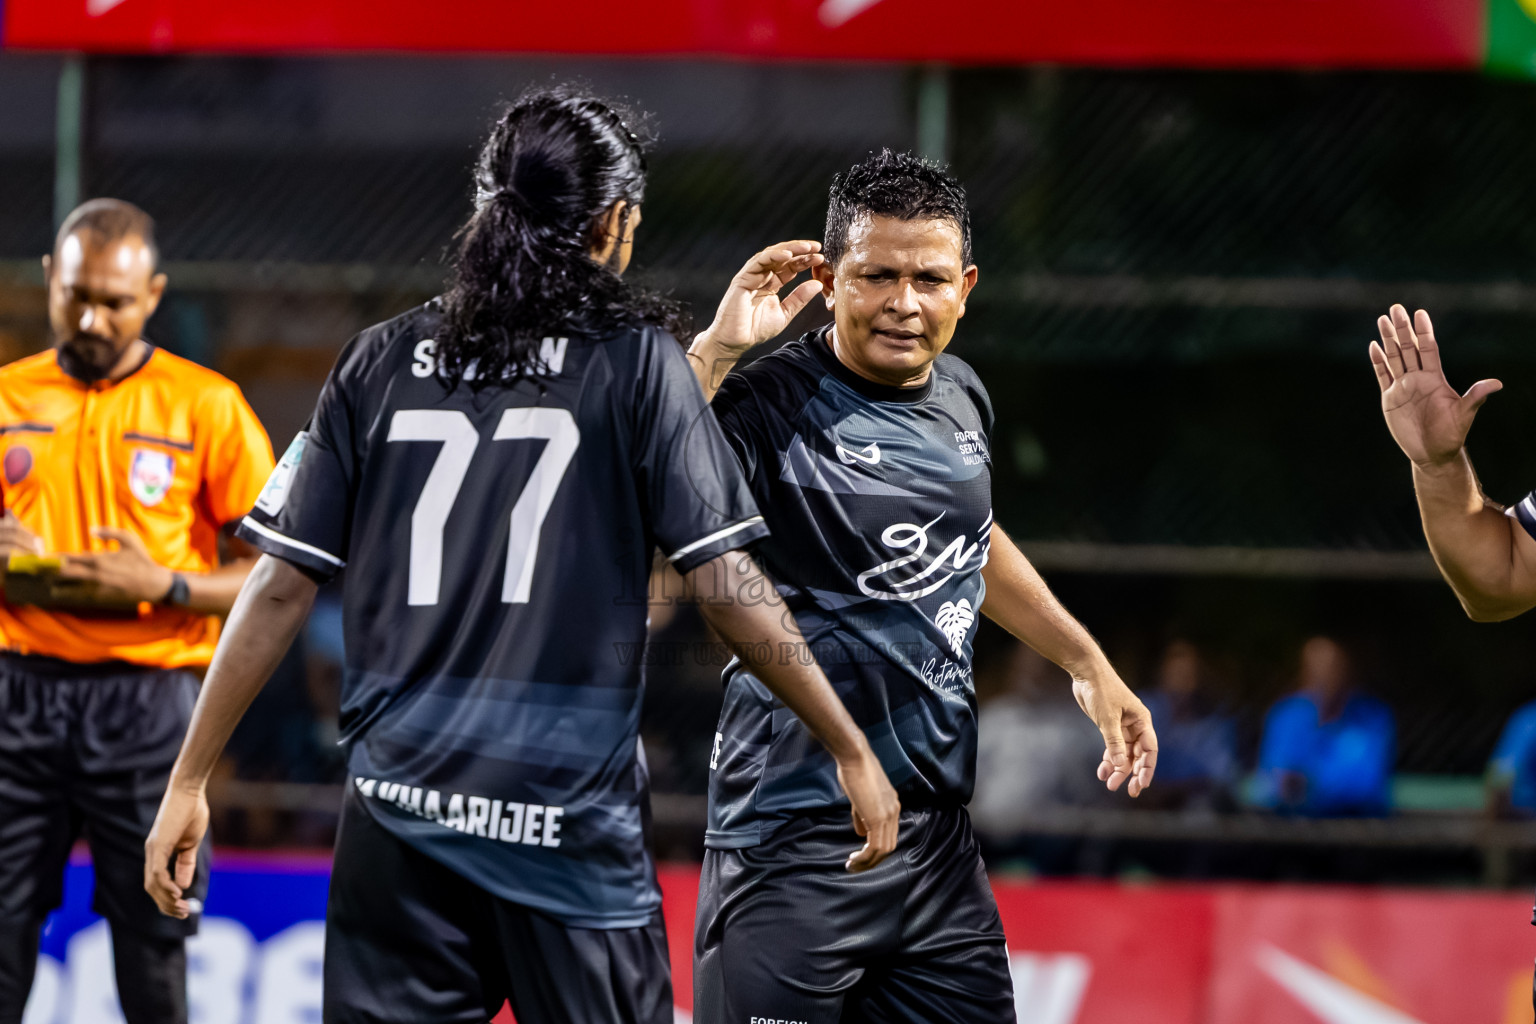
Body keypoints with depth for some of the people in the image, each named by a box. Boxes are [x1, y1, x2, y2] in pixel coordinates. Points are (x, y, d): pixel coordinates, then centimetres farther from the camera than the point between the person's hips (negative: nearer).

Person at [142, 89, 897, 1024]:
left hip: (398, 815, 3)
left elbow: (282, 588, 6)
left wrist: (190, 780, 11)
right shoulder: (635, 360, 0)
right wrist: (851, 749, 4)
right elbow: (725, 584, -4)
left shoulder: (381, 364, 8)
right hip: (572, 828, -3)